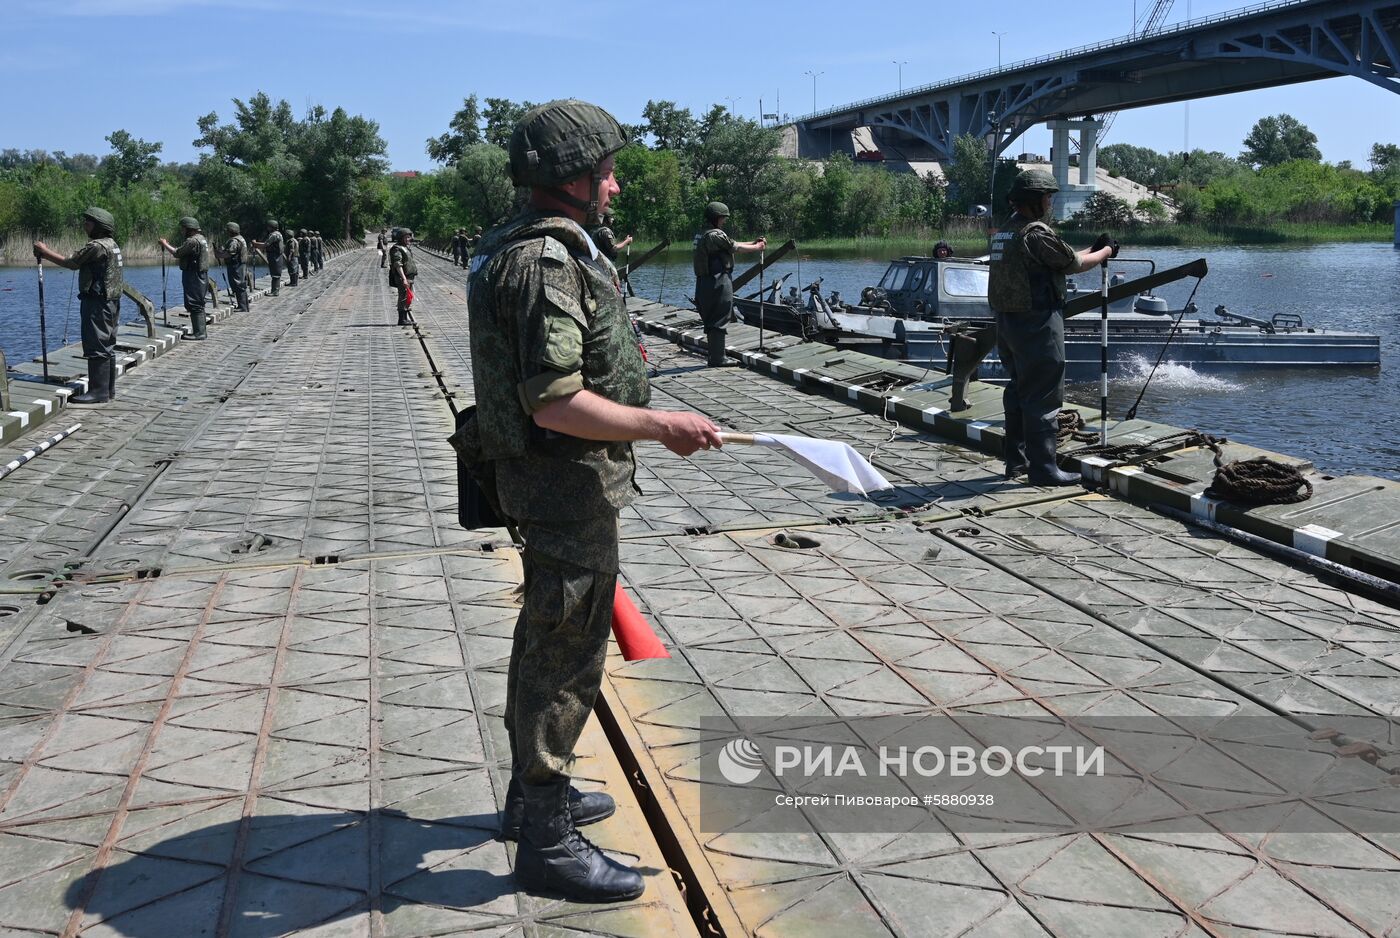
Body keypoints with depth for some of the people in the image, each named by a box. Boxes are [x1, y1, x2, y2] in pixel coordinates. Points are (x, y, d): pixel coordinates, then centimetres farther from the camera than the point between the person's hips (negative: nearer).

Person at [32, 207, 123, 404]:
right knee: (107, 347, 13)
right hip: (111, 303, 10)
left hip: (97, 304, -10)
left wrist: (45, 251, 2)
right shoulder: (112, 244, 15)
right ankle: (109, 389, 18)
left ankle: (98, 392, -7)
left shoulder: (97, 246, -16)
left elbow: (70, 263, -9)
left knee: (96, 347, -8)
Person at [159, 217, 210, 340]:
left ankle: (199, 334, -7)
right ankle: (199, 331, 20)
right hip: (201, 275, 10)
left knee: (195, 306, -8)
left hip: (193, 277, -10)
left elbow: (177, 253, -16)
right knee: (198, 305, 15)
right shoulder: (201, 238, 15)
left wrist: (165, 244, -3)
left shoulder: (192, 241, -18)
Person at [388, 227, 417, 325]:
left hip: (410, 277, 10)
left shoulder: (406, 248, 18)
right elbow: (398, 265, -21)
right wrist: (404, 278, -27)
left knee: (409, 298, 12)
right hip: (403, 278, -10)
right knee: (404, 298, -8)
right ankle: (402, 319, -5)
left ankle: (407, 319, 19)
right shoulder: (397, 249, -13)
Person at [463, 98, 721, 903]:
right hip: (569, 483, -11)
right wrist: (662, 427, -22)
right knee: (567, 655, -2)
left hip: (552, 482, 11)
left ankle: (535, 792, 38)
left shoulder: (530, 249, 12)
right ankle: (547, 840, 10)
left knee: (549, 639, 22)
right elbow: (556, 403, -28)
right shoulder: (549, 263, -22)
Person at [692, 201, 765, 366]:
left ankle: (715, 357, 21)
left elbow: (731, 244, 18)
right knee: (719, 322, -5)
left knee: (711, 322, 14)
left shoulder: (703, 234, 15)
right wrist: (757, 247, 8)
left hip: (704, 282, 10)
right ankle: (717, 359, -3)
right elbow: (735, 246, -8)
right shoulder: (715, 235, -17)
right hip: (718, 282, -10)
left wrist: (754, 242, 18)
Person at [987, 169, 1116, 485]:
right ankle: (1043, 468, -1)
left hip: (1007, 321, 10)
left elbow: (1060, 259, 19)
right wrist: (1106, 252, 10)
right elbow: (1073, 264, -7)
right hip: (1037, 325, -10)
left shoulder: (1005, 231, 13)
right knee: (1043, 397, -4)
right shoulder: (1037, 233, -17)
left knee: (1019, 391, 18)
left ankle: (1016, 460, 26)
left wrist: (1093, 250, 21)